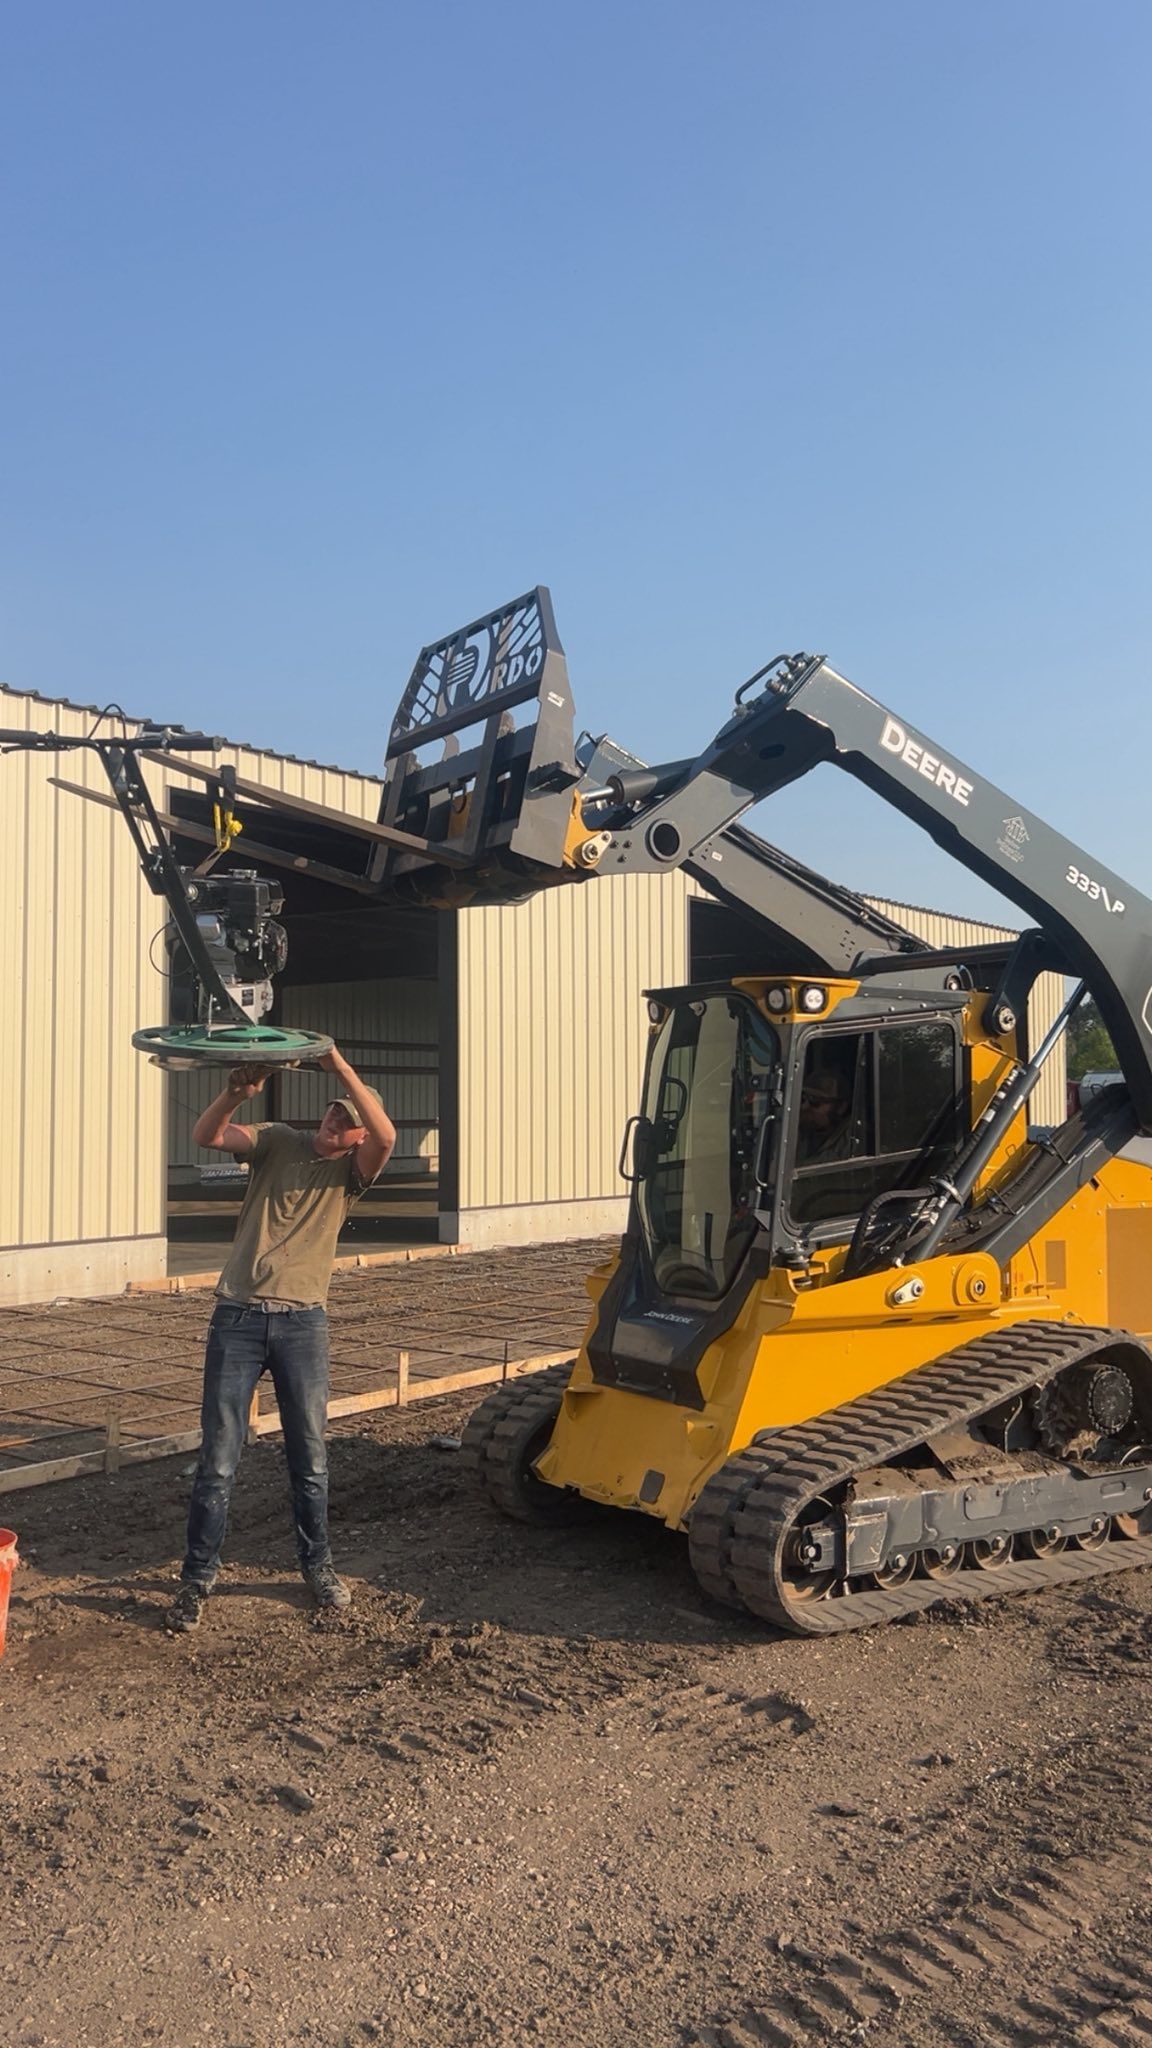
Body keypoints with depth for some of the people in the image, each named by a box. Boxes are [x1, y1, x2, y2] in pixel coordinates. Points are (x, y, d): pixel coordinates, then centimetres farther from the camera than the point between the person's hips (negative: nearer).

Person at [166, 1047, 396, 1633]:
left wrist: (342, 1067, -27)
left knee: (309, 1457, 9)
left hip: (303, 1321, 0)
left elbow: (386, 1135, -20)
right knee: (218, 1458, 2)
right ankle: (197, 1579, 15)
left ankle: (317, 1565, 27)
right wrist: (235, 1095, -30)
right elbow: (206, 1136, -10)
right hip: (238, 1316, 0)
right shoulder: (276, 1141, 5)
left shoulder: (351, 1170, 2)